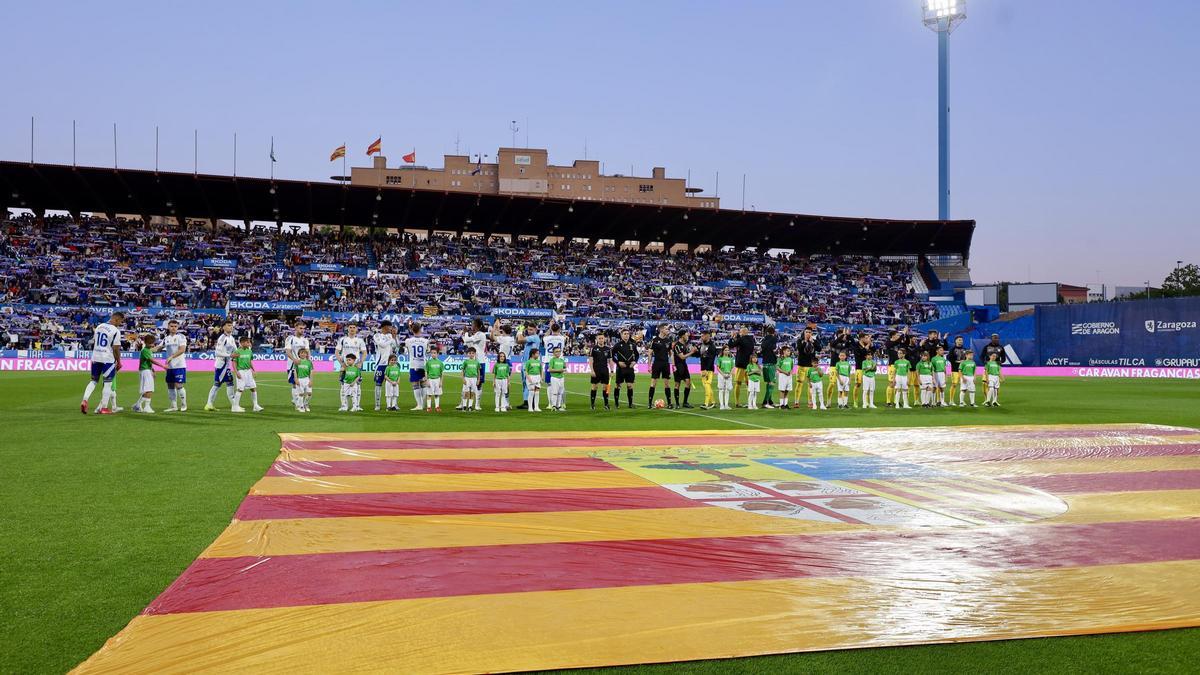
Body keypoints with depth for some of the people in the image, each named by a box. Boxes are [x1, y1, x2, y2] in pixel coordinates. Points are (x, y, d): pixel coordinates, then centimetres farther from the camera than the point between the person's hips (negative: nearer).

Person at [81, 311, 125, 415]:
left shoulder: (99, 326, 9)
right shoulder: (115, 331, -13)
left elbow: (94, 343, 15)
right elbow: (116, 348, -13)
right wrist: (119, 361, -2)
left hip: (95, 357, 6)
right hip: (108, 359, -6)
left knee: (93, 380, 17)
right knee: (108, 383, 4)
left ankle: (84, 400, -1)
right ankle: (104, 408, 7)